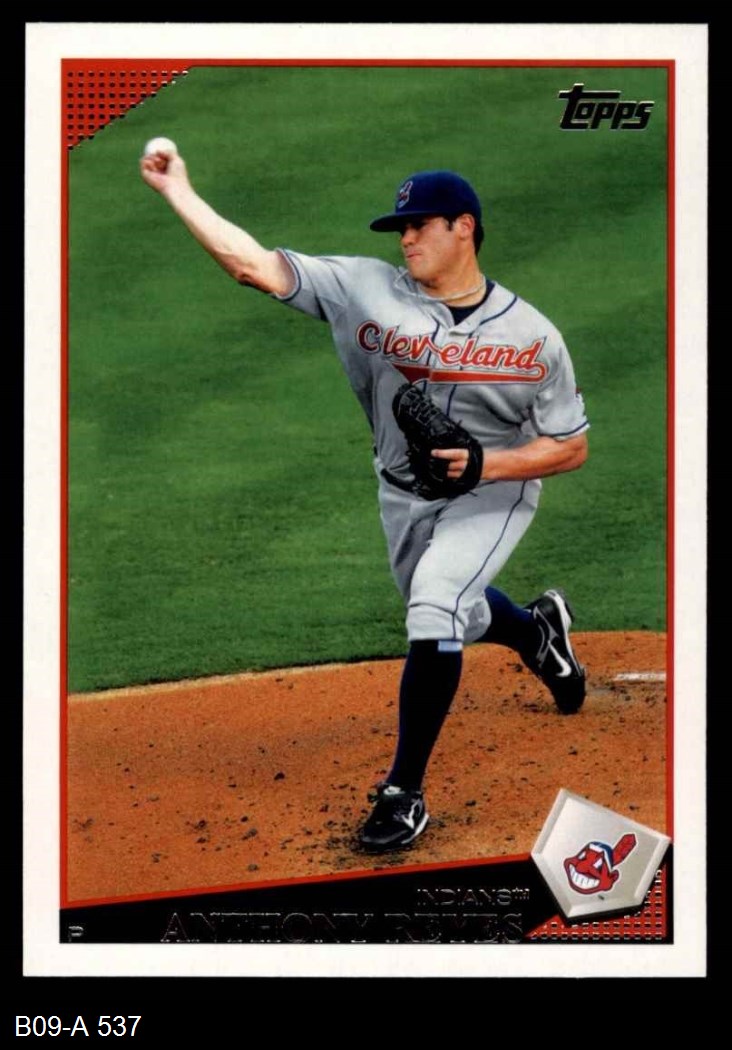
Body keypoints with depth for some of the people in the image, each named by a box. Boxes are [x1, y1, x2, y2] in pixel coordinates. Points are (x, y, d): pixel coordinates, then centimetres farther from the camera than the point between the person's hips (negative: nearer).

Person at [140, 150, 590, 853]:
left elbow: (571, 449, -12)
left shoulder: (532, 335, -18)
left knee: (436, 610, -25)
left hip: (493, 493, -4)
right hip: (403, 496, 4)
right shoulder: (370, 290, -15)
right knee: (442, 615, 22)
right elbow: (257, 266, -23)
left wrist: (484, 464, -27)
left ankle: (404, 792, -13)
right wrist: (176, 190, -30)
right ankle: (537, 630, 58)